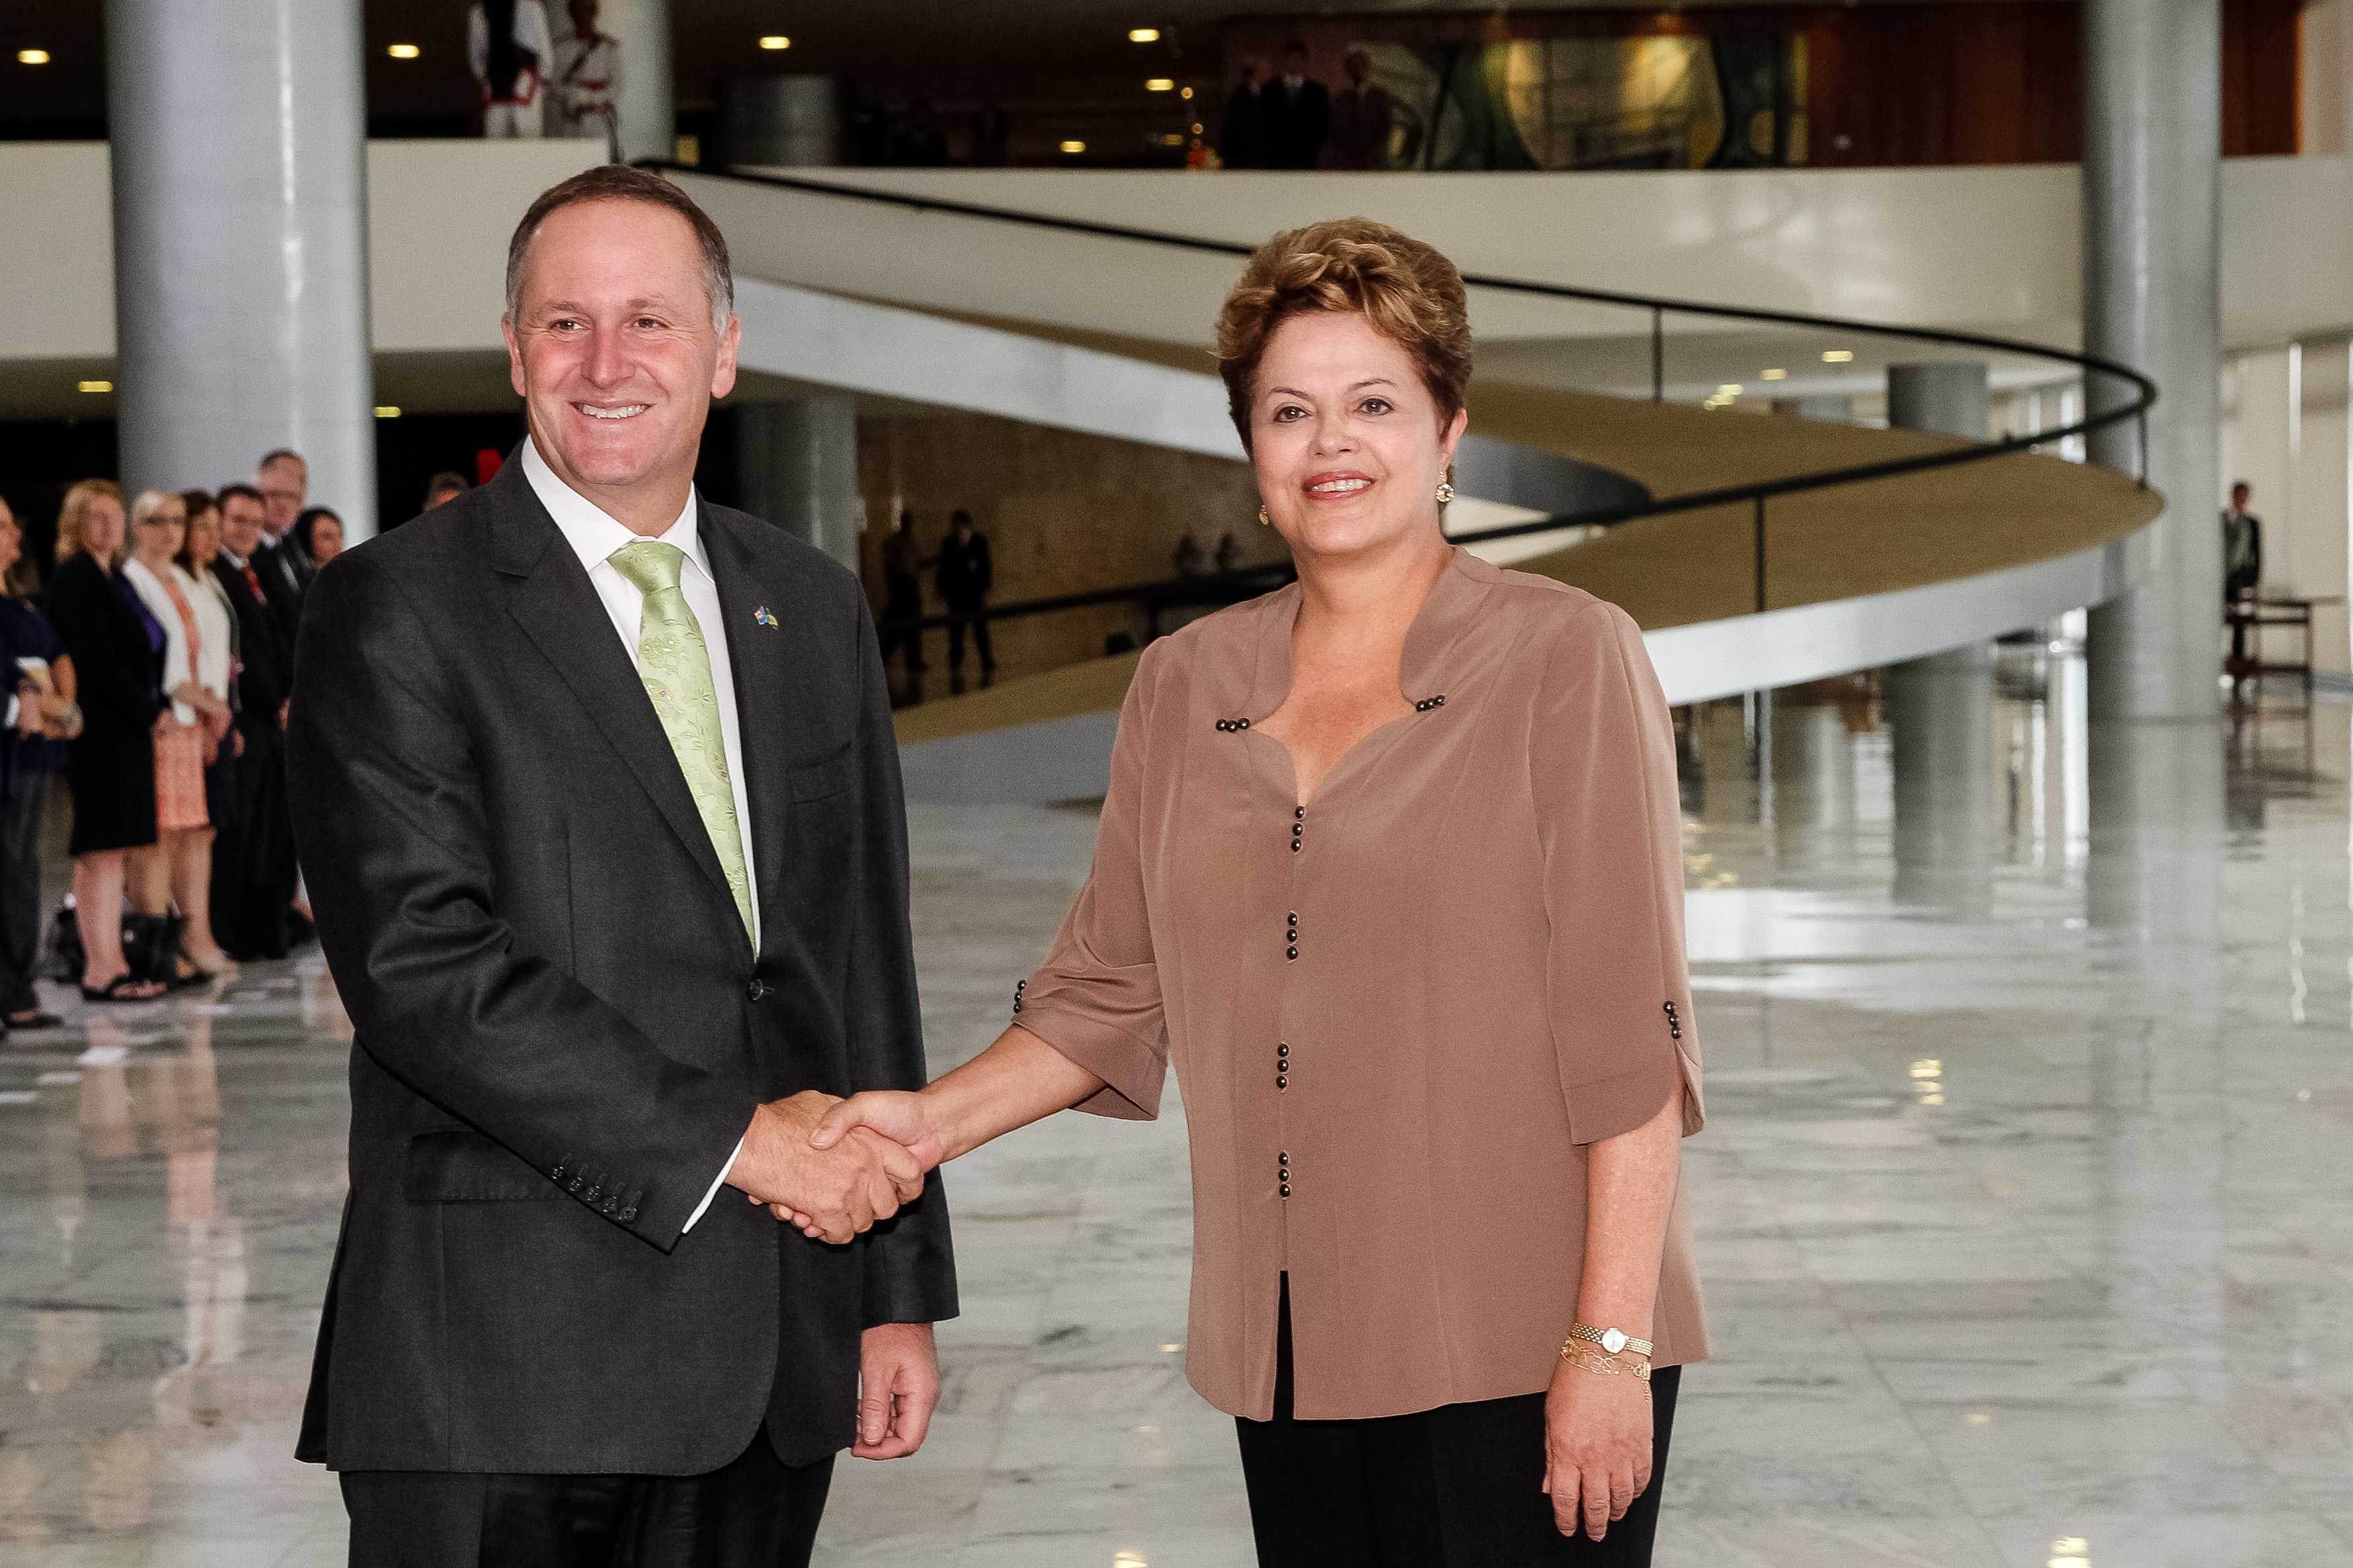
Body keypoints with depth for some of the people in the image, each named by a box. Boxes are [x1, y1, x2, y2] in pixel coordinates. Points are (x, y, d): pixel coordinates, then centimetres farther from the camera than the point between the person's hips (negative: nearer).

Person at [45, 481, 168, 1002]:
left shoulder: (113, 579, 18)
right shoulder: (76, 579, -10)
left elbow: (139, 654, 20)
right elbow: (98, 661, -16)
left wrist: (154, 710, 6)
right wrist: (149, 714, -12)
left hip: (129, 729, 9)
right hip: (101, 731, -9)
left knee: (115, 851, 10)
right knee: (100, 852, -9)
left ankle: (111, 964, 13)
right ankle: (99, 971, -9)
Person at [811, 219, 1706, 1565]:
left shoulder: (1567, 660, -4)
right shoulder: (1184, 687, 10)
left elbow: (1628, 1032, -8)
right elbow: (1112, 992, 16)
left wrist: (1612, 1340, -13)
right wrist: (939, 1118, 1)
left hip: (1517, 1353, -4)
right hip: (1291, 1354, 4)